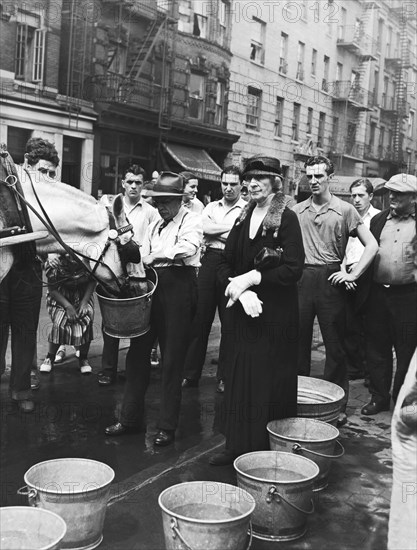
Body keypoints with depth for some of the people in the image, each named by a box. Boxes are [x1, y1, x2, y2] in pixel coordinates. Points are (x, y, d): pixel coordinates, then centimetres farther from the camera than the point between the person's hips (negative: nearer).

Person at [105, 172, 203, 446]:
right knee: (137, 352, 8)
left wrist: (153, 256, -15)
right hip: (151, 287, 7)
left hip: (179, 286, -6)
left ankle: (168, 426, 10)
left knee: (172, 359, 0)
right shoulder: (154, 226, 20)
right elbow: (143, 256, 14)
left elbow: (188, 249, -20)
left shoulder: (191, 220, 0)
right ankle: (131, 417, 21)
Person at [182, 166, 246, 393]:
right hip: (210, 262, 3)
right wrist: (232, 226, -6)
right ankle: (190, 374, 13)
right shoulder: (212, 207, 16)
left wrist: (215, 231, -7)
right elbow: (203, 227, -3)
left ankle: (224, 377, 16)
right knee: (200, 319, 5)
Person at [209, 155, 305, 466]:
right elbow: (226, 263, 8)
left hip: (274, 313, -5)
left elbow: (293, 269, -13)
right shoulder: (243, 217, 11)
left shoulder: (286, 218, -6)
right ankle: (239, 446, 19)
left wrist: (252, 278, -16)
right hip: (241, 311, 5)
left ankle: (268, 450, 14)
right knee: (239, 377, 8)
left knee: (269, 379, 1)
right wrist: (240, 289, -10)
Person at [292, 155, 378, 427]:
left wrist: (353, 275, -8)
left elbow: (372, 245, 0)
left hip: (330, 280, -3)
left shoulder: (344, 210, 0)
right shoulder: (297, 210, 8)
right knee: (299, 341, 8)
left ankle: (338, 406, 14)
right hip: (301, 279, 3)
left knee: (335, 345, 3)